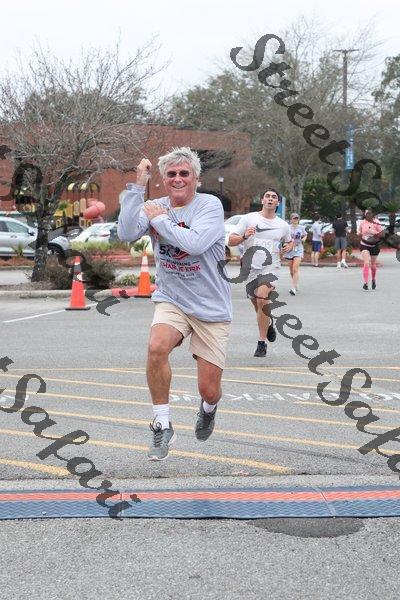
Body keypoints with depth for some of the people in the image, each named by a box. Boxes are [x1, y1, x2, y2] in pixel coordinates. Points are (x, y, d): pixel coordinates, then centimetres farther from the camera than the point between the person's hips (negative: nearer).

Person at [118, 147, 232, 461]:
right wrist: (138, 186, -19)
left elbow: (195, 243, -28)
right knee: (157, 347, -32)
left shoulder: (210, 205, -11)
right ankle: (162, 427, -13)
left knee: (209, 390, 0)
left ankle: (209, 406, 42)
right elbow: (127, 233, -17)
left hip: (211, 307, -2)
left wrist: (160, 219, -16)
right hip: (171, 301, 2)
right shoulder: (155, 206, 1)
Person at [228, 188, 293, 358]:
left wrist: (288, 247, 4)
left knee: (262, 299, -24)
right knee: (258, 306, 12)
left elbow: (289, 241, 28)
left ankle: (262, 343, -16)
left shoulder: (283, 225, 8)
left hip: (270, 268, -1)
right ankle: (269, 323, 48)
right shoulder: (248, 218, 2)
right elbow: (231, 240, -1)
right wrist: (244, 236, -20)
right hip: (250, 268, 2)